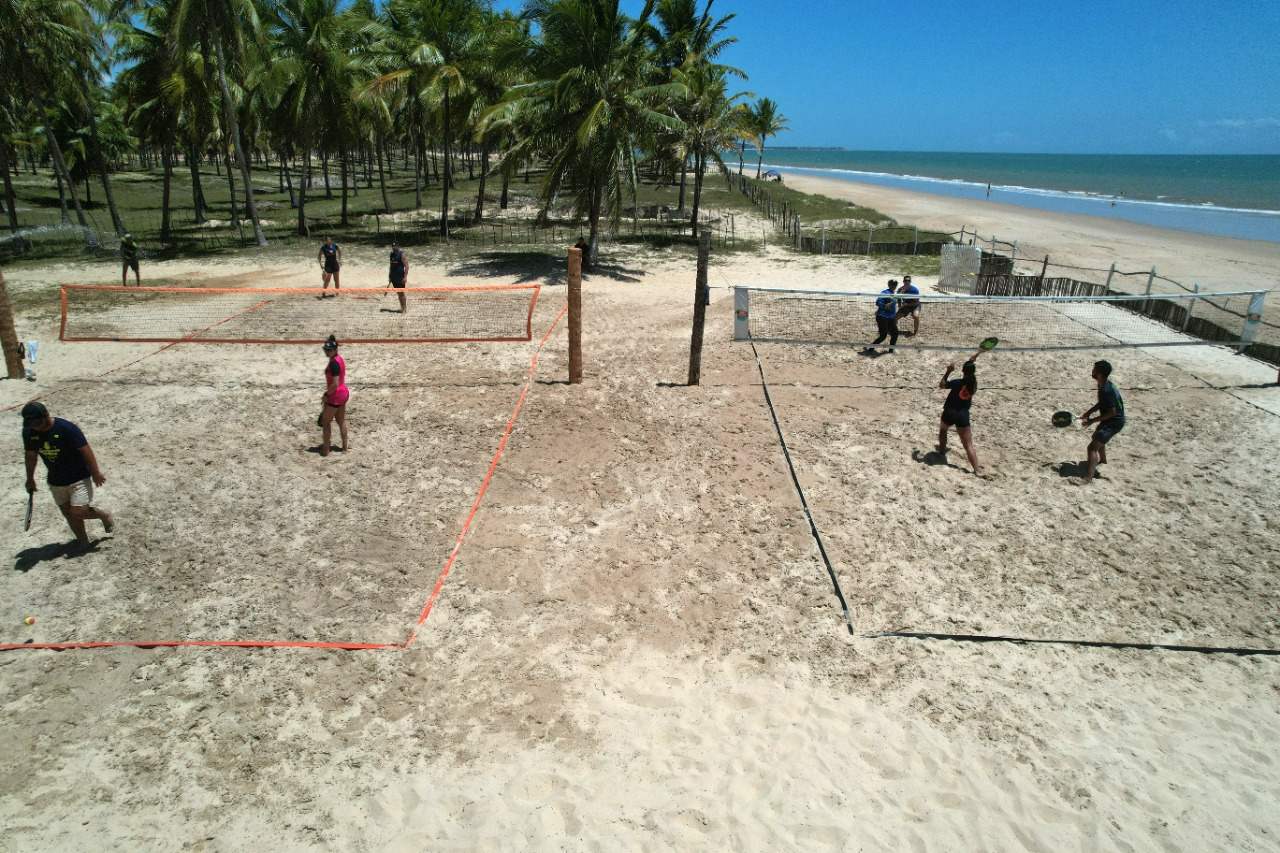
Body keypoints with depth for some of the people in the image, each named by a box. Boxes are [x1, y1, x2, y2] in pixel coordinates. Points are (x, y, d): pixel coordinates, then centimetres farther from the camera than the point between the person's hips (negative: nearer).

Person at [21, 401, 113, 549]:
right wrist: (30, 479, 17)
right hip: (55, 481, 5)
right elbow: (31, 455, 9)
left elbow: (86, 451, -18)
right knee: (68, 513, 10)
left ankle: (103, 515, 17)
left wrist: (96, 473, -14)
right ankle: (82, 541, 27)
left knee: (78, 513, -12)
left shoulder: (66, 428, -24)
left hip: (79, 478, -5)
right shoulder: (28, 432, -8)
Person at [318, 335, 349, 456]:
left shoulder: (333, 363, -23)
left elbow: (335, 384, -25)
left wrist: (326, 395, -14)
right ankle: (344, 447, 25)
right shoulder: (340, 359, 6)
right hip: (344, 392, 9)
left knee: (325, 422, 4)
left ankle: (325, 450, 9)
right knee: (341, 421, 17)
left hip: (336, 396, -9)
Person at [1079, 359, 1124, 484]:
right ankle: (1103, 460, 62)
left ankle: (1088, 477, -22)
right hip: (1109, 420, 11)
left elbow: (1112, 412, -28)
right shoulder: (1103, 385, 1)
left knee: (1092, 447, -18)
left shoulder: (1107, 390, -30)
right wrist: (1088, 413, 6)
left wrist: (1092, 421, -24)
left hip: (1114, 422, -11)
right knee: (1097, 438, 35)